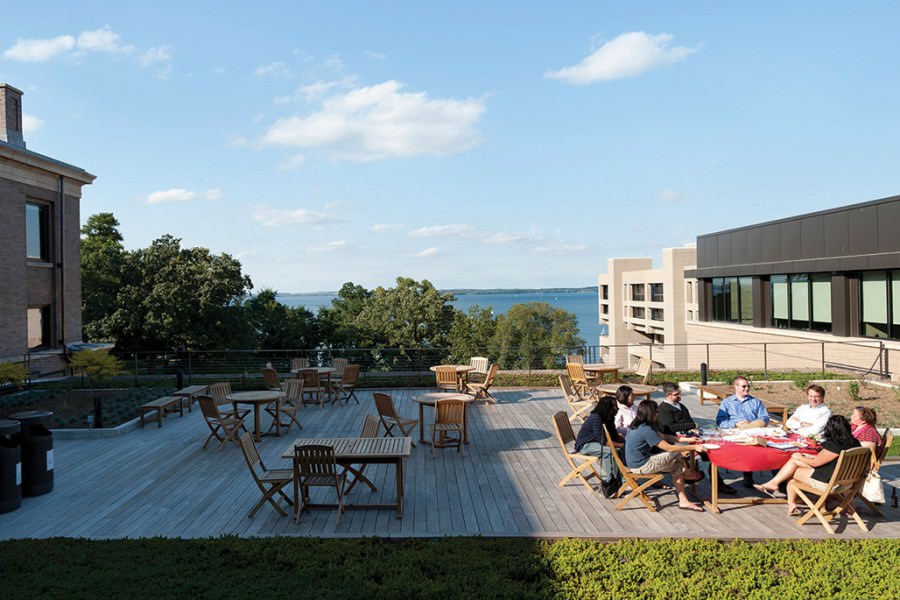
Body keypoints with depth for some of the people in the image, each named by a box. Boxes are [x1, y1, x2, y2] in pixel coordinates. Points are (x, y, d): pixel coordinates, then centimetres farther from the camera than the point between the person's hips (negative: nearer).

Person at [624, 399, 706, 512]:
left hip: (636, 461, 9)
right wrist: (693, 447, -16)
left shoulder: (637, 425, 5)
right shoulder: (646, 430, -25)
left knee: (676, 467, 3)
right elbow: (669, 448, -23)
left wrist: (686, 439, 10)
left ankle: (683, 501, 3)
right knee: (677, 455, -4)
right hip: (641, 466, -9)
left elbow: (663, 436, 14)